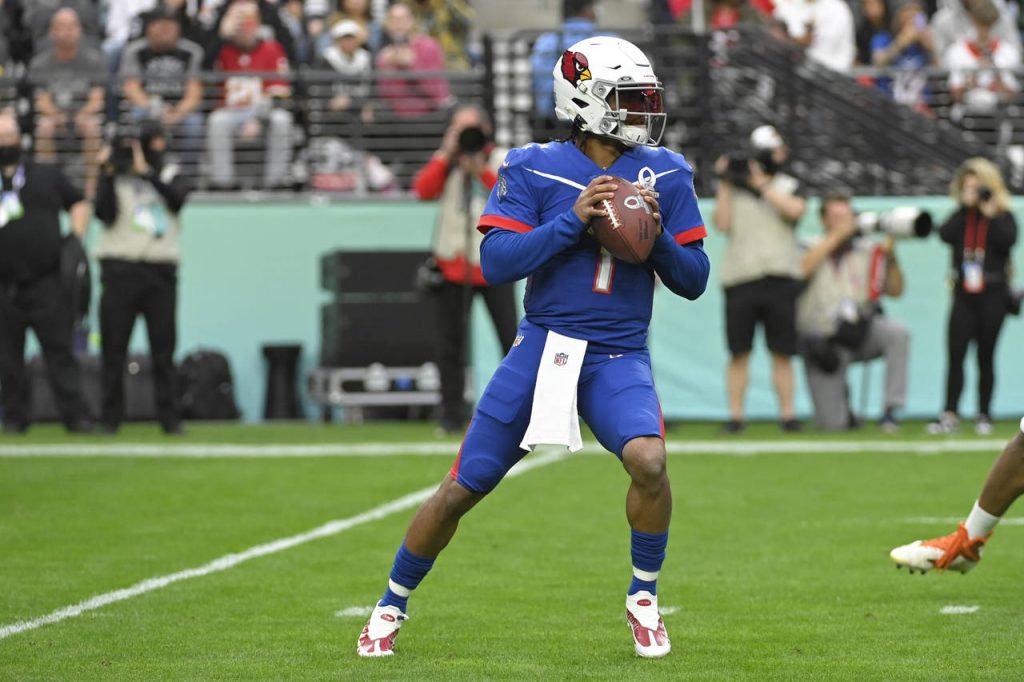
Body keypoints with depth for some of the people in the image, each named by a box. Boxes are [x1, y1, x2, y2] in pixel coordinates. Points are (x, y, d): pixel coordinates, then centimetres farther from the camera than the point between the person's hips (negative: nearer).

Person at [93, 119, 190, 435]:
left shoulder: (169, 174, 13)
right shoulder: (115, 177, 6)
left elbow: (178, 198, -8)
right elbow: (105, 213, -8)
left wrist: (146, 171, -14)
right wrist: (107, 175, -14)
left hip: (161, 270, 2)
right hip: (121, 269, -2)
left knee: (164, 347, 0)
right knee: (114, 347, -1)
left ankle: (169, 417, 2)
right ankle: (110, 418, 3)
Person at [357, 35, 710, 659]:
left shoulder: (665, 175, 3)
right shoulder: (533, 170, -3)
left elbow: (694, 280, 5)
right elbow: (497, 263, -12)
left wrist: (657, 237, -14)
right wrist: (573, 220, -20)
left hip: (619, 357, 1)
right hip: (543, 346, -1)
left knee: (648, 460, -28)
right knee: (461, 490, 1)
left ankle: (644, 598, -4)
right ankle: (392, 606, 23)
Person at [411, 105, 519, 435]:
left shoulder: (501, 161, 6)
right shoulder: (444, 161, 10)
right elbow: (422, 190, -7)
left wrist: (482, 172, -16)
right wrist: (447, 154, -8)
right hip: (453, 265, 2)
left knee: (511, 339, -6)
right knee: (451, 343, 3)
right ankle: (452, 415, 8)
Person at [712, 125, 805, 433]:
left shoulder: (789, 186, 11)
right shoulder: (734, 187, 10)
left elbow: (795, 210, -10)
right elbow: (722, 223, -2)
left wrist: (762, 185, -9)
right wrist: (724, 185, -4)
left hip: (780, 278, 0)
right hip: (740, 278, 0)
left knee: (782, 353, 1)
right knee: (739, 352, 0)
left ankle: (787, 413, 5)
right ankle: (735, 415, 4)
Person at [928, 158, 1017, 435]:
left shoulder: (1003, 216, 3)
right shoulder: (961, 216, 9)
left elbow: (1008, 240, -16)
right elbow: (945, 234, -11)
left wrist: (990, 214, -13)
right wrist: (965, 207, -8)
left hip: (992, 294, -2)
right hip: (964, 294, 2)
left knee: (985, 356, 4)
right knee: (955, 353, -7)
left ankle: (984, 416, 10)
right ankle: (950, 415, -7)